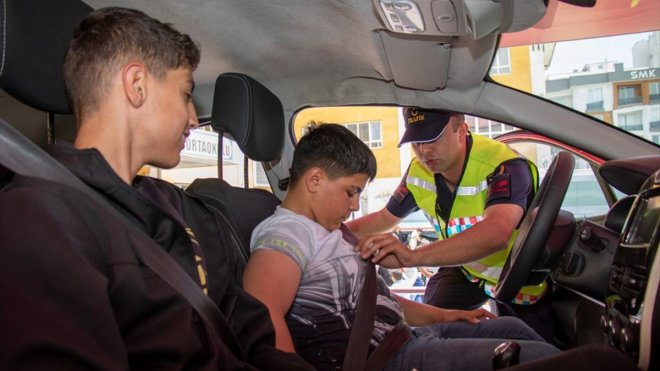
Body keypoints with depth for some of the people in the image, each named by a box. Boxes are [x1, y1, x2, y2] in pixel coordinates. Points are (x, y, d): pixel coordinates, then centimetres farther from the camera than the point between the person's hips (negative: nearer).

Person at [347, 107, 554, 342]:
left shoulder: (504, 166, -35)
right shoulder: (418, 171, -16)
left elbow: (496, 233, -55)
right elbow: (385, 218, 1)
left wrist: (413, 257, -65)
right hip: (466, 267, 4)